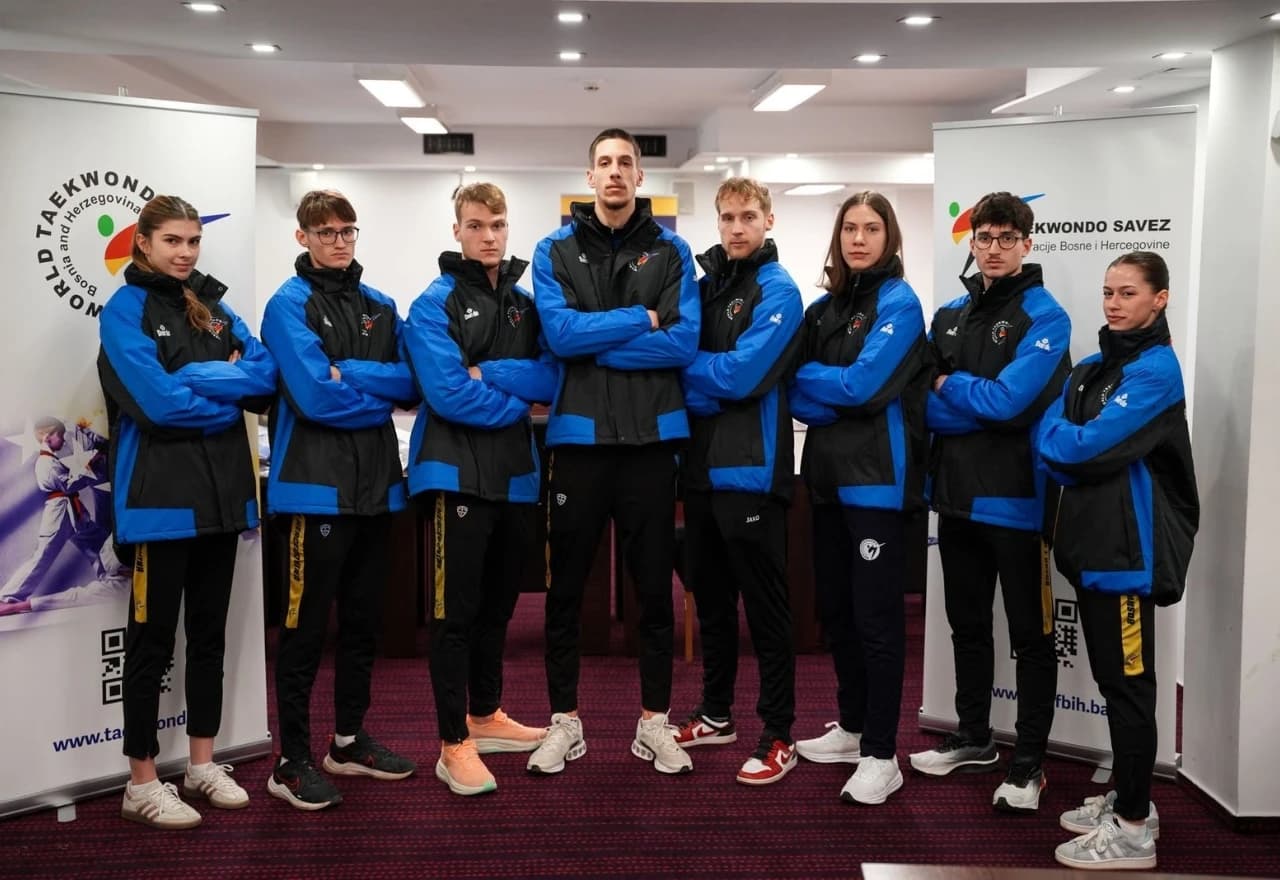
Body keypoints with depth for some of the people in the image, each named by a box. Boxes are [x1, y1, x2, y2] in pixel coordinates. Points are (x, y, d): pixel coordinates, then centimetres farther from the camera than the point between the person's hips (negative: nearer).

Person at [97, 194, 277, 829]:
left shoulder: (213, 306, 14)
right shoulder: (125, 310, -5)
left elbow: (266, 375, 0)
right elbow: (160, 401, -18)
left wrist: (194, 377, -13)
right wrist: (227, 399, -7)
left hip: (221, 490, 6)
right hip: (159, 495, -6)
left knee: (210, 632, 13)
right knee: (152, 639, 1)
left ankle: (202, 765, 26)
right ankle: (141, 784, 11)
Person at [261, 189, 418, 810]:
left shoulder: (381, 308, 14)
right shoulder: (289, 305, -5)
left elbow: (410, 384, 2)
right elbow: (316, 395, -17)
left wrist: (350, 373, -12)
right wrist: (380, 397, -4)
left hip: (375, 481, 6)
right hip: (316, 483, -6)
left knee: (363, 620, 14)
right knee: (307, 625, -2)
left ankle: (349, 741, 27)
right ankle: (293, 762, 6)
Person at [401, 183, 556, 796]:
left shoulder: (525, 303, 13)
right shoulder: (436, 304, -5)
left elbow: (551, 377, -1)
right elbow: (448, 392, -17)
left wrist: (490, 373, -13)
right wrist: (516, 402, -6)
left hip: (516, 472, 6)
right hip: (458, 472, -6)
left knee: (498, 604, 16)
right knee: (457, 609, -2)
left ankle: (485, 717, 31)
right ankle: (454, 745, 4)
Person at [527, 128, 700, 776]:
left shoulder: (671, 252, 4)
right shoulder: (556, 251, 4)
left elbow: (684, 342, -9)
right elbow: (560, 333, -12)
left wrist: (594, 343, -11)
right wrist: (642, 318, -9)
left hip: (651, 437, 0)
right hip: (579, 437, 0)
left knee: (654, 587, 8)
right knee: (566, 589, 7)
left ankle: (655, 722, 21)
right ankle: (564, 723, 20)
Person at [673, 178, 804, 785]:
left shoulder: (778, 291, -7)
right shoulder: (705, 283, 14)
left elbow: (740, 375, -17)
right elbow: (682, 356, 12)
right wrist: (703, 392, -7)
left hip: (750, 466, -7)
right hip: (702, 462, 7)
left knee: (764, 604, -2)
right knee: (709, 595, 16)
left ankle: (779, 736, 6)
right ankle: (716, 714, 30)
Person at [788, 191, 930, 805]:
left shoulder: (898, 302, -6)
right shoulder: (824, 307, 13)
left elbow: (860, 385, -16)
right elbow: (799, 398, 8)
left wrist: (804, 375, -2)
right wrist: (834, 403, -11)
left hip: (877, 478, -7)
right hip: (829, 475, 7)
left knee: (875, 617, -4)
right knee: (834, 609, 14)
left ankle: (880, 755, 3)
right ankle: (852, 727, 29)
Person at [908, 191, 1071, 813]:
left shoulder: (1044, 316, -7)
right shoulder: (949, 316, 11)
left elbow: (1008, 401, -19)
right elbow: (924, 405, 3)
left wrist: (949, 386, -5)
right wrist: (979, 403, -13)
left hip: (1015, 498, -6)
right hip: (957, 493, 6)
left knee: (1029, 634, 4)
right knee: (967, 625, 17)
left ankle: (1027, 764, 13)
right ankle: (974, 738, 32)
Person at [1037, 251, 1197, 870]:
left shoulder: (1155, 369, -11)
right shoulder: (1090, 369, 14)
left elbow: (1085, 447, -19)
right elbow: (1059, 459, 9)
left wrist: (1051, 428, -1)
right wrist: (1064, 443, -11)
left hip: (1129, 547, -8)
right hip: (1091, 539, 8)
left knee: (1128, 682, -3)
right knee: (1110, 678, 15)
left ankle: (1134, 830, 5)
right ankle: (1126, 799, 28)